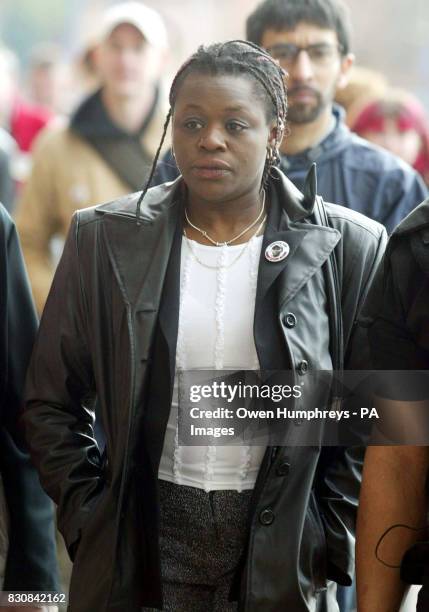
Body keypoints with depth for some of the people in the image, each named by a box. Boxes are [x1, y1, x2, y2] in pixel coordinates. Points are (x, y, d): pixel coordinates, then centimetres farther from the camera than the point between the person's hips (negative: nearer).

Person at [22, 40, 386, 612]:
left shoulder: (347, 247, -3)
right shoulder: (105, 238, 0)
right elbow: (52, 404, 6)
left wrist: (332, 543, -1)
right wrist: (89, 518, 0)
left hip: (284, 561, 0)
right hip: (142, 546, 1)